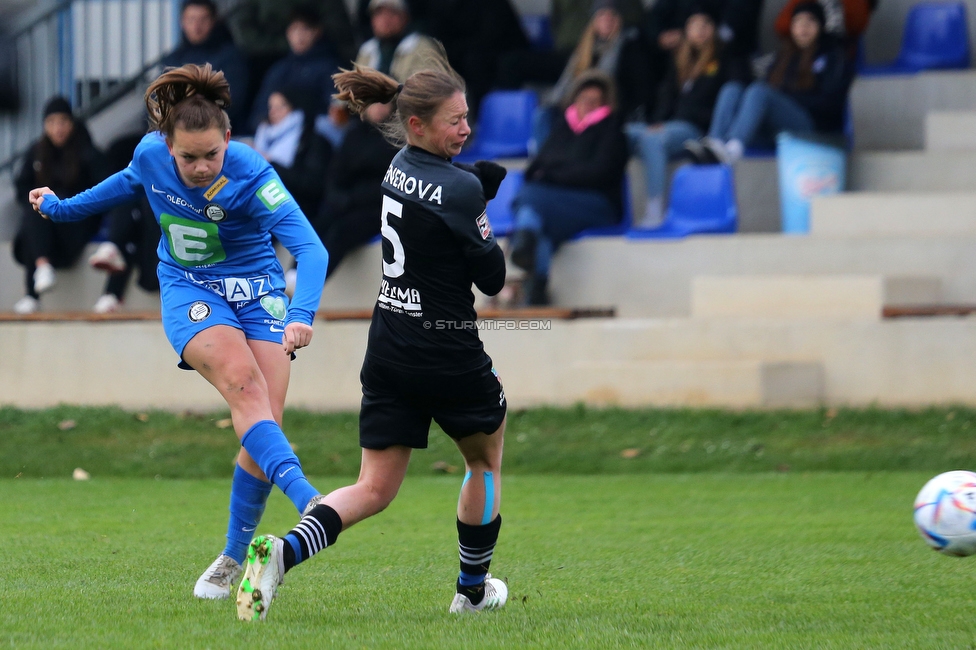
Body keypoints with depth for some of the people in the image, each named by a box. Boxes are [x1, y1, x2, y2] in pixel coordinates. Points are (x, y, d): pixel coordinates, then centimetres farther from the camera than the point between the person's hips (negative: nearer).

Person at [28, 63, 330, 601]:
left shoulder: (251, 177, -24)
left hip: (256, 290, -1)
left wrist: (301, 314, -48)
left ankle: (234, 559, 5)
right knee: (243, 382, -29)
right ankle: (306, 499, -44)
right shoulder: (151, 155, -12)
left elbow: (308, 247, -31)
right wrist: (62, 207, 30)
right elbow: (130, 182, 15)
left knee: (264, 425, -11)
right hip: (188, 292, 1)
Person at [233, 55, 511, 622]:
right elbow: (493, 278, -12)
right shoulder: (458, 189, -18)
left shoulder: (400, 168, 6)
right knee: (486, 458, 22)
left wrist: (488, 179, 1)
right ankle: (473, 589, 32)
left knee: (375, 489, 6)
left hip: (389, 351, 6)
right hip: (449, 356, -6)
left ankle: (284, 551, -20)